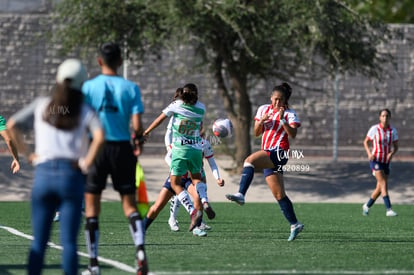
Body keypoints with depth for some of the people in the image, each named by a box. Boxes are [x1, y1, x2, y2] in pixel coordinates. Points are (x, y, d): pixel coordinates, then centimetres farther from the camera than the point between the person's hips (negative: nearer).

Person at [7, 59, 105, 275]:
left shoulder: (41, 105, 9)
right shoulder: (85, 111, 2)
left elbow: (11, 125, 5)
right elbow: (99, 136, -16)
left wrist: (27, 154, 8)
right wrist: (86, 163, -6)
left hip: (43, 174, 2)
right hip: (71, 176, -2)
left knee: (38, 242, 8)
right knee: (69, 242, -1)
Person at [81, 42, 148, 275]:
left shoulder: (88, 87, -2)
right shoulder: (131, 88, -1)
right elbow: (137, 126, -8)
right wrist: (138, 139, 12)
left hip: (96, 147, -1)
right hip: (122, 148, 1)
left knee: (92, 206, 7)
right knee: (130, 204, 7)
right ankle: (140, 249, -16)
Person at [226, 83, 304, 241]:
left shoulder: (289, 114, -1)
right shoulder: (263, 109, 14)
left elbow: (293, 135, -14)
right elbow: (256, 133, 14)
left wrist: (283, 120, -24)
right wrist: (261, 121, -5)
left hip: (279, 153, -7)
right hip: (268, 155, 7)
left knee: (249, 161, -31)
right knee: (279, 195, 6)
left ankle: (240, 195, -44)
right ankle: (295, 225, 13)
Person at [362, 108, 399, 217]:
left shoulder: (393, 131, -1)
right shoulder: (374, 129, -8)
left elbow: (396, 147, 4)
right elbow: (366, 142, 3)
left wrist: (392, 153, -18)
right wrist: (369, 153, -14)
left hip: (386, 162, 4)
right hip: (375, 160, -4)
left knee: (380, 189, 8)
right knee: (384, 184, -19)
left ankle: (367, 206, 30)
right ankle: (389, 210, -23)